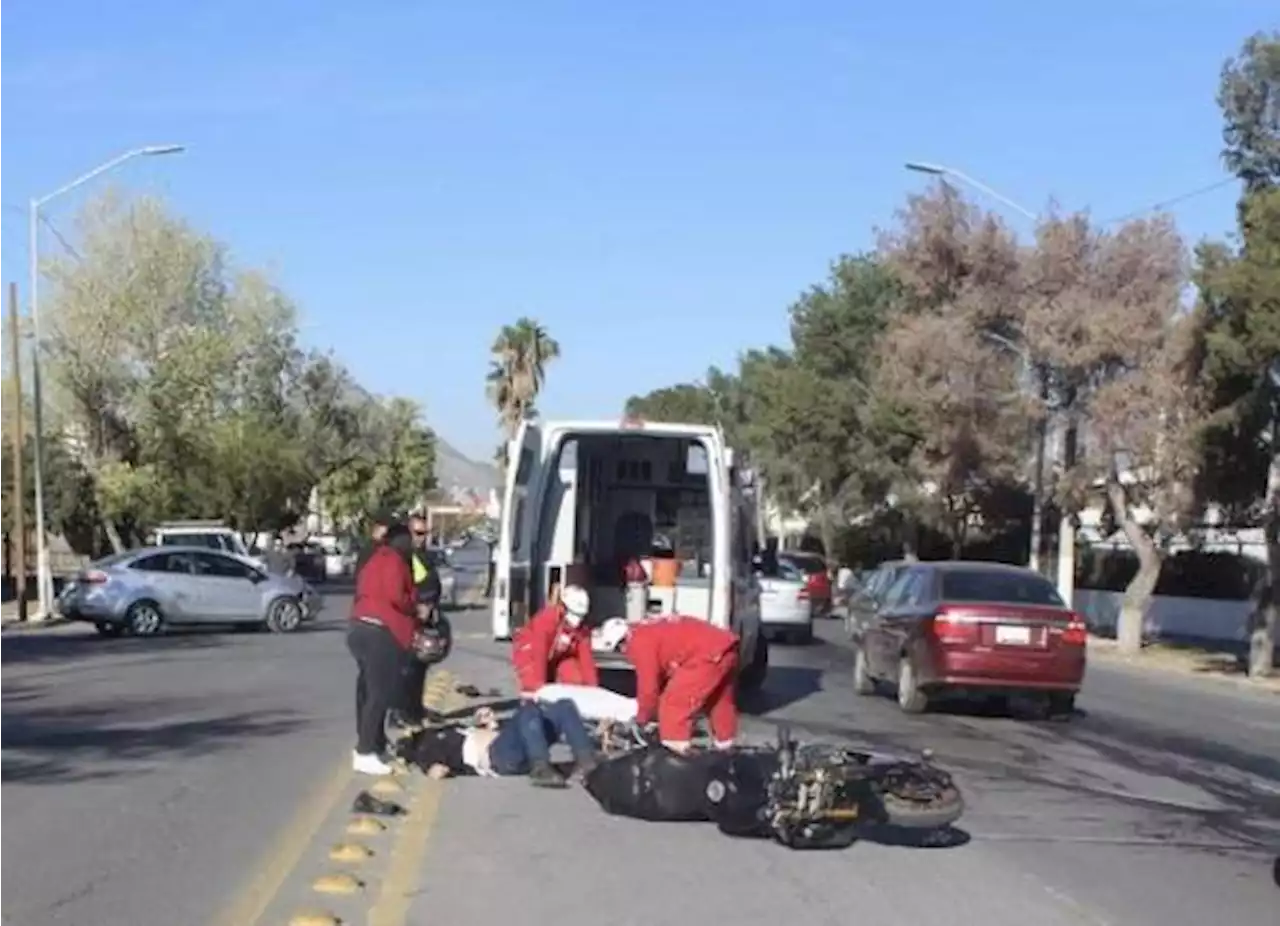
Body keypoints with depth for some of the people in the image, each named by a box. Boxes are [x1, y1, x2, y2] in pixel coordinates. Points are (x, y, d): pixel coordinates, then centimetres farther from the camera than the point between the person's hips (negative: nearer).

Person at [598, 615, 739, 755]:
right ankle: (725, 743, 45)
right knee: (719, 698, 29)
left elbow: (648, 684, -5)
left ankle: (677, 748, -2)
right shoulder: (648, 632, 22)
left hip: (710, 655, -11)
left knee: (674, 703, -5)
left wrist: (642, 719, 8)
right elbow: (658, 676, 30)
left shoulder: (640, 642, -8)